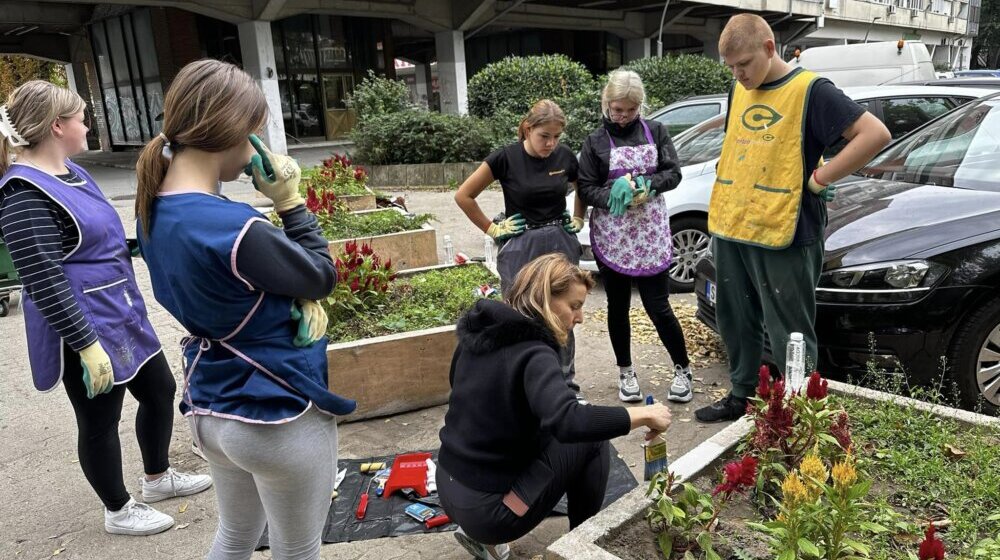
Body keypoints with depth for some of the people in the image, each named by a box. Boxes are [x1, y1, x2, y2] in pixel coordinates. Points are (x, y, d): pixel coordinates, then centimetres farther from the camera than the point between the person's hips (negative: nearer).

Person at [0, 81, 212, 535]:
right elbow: (43, 282, -26)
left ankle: (158, 477, 42)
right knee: (100, 422, 8)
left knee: (160, 391, 19)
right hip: (87, 329, -10)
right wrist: (87, 345, -26)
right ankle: (118, 512, 30)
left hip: (122, 315, 10)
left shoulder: (69, 170, 9)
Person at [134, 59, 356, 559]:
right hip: (277, 419, -8)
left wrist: (299, 302, -10)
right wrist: (290, 202, -9)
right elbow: (323, 278, -13)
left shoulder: (154, 211, -2)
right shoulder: (235, 229, -30)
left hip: (210, 411, 8)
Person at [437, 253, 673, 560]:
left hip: (450, 489, 8)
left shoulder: (480, 332, 2)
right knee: (590, 435, 0)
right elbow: (567, 422, -39)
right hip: (487, 510, -8)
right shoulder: (533, 353, -22)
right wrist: (643, 414, -27)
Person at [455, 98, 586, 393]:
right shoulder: (506, 157, -11)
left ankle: (566, 385, 26)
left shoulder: (565, 156, -1)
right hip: (521, 248, -3)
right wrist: (492, 229, -4)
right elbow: (464, 195, -5)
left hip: (561, 244, 3)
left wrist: (578, 220, 10)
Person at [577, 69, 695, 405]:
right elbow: (586, 189, -1)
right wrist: (614, 196, -21)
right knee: (618, 306, 10)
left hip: (651, 233, 0)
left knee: (658, 307, 0)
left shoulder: (656, 132, 5)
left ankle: (682, 370, 20)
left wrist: (644, 184, -18)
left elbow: (673, 173, 0)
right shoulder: (596, 141, 2)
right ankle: (626, 372, 26)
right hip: (611, 235, 1)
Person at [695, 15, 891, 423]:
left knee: (789, 337, 1)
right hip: (729, 231, 7)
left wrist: (820, 179, -14)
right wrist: (719, 218, 14)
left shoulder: (809, 90, -8)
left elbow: (875, 134, -13)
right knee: (737, 325, 17)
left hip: (783, 235, -7)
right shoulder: (738, 90, 13)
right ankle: (741, 397, 33)